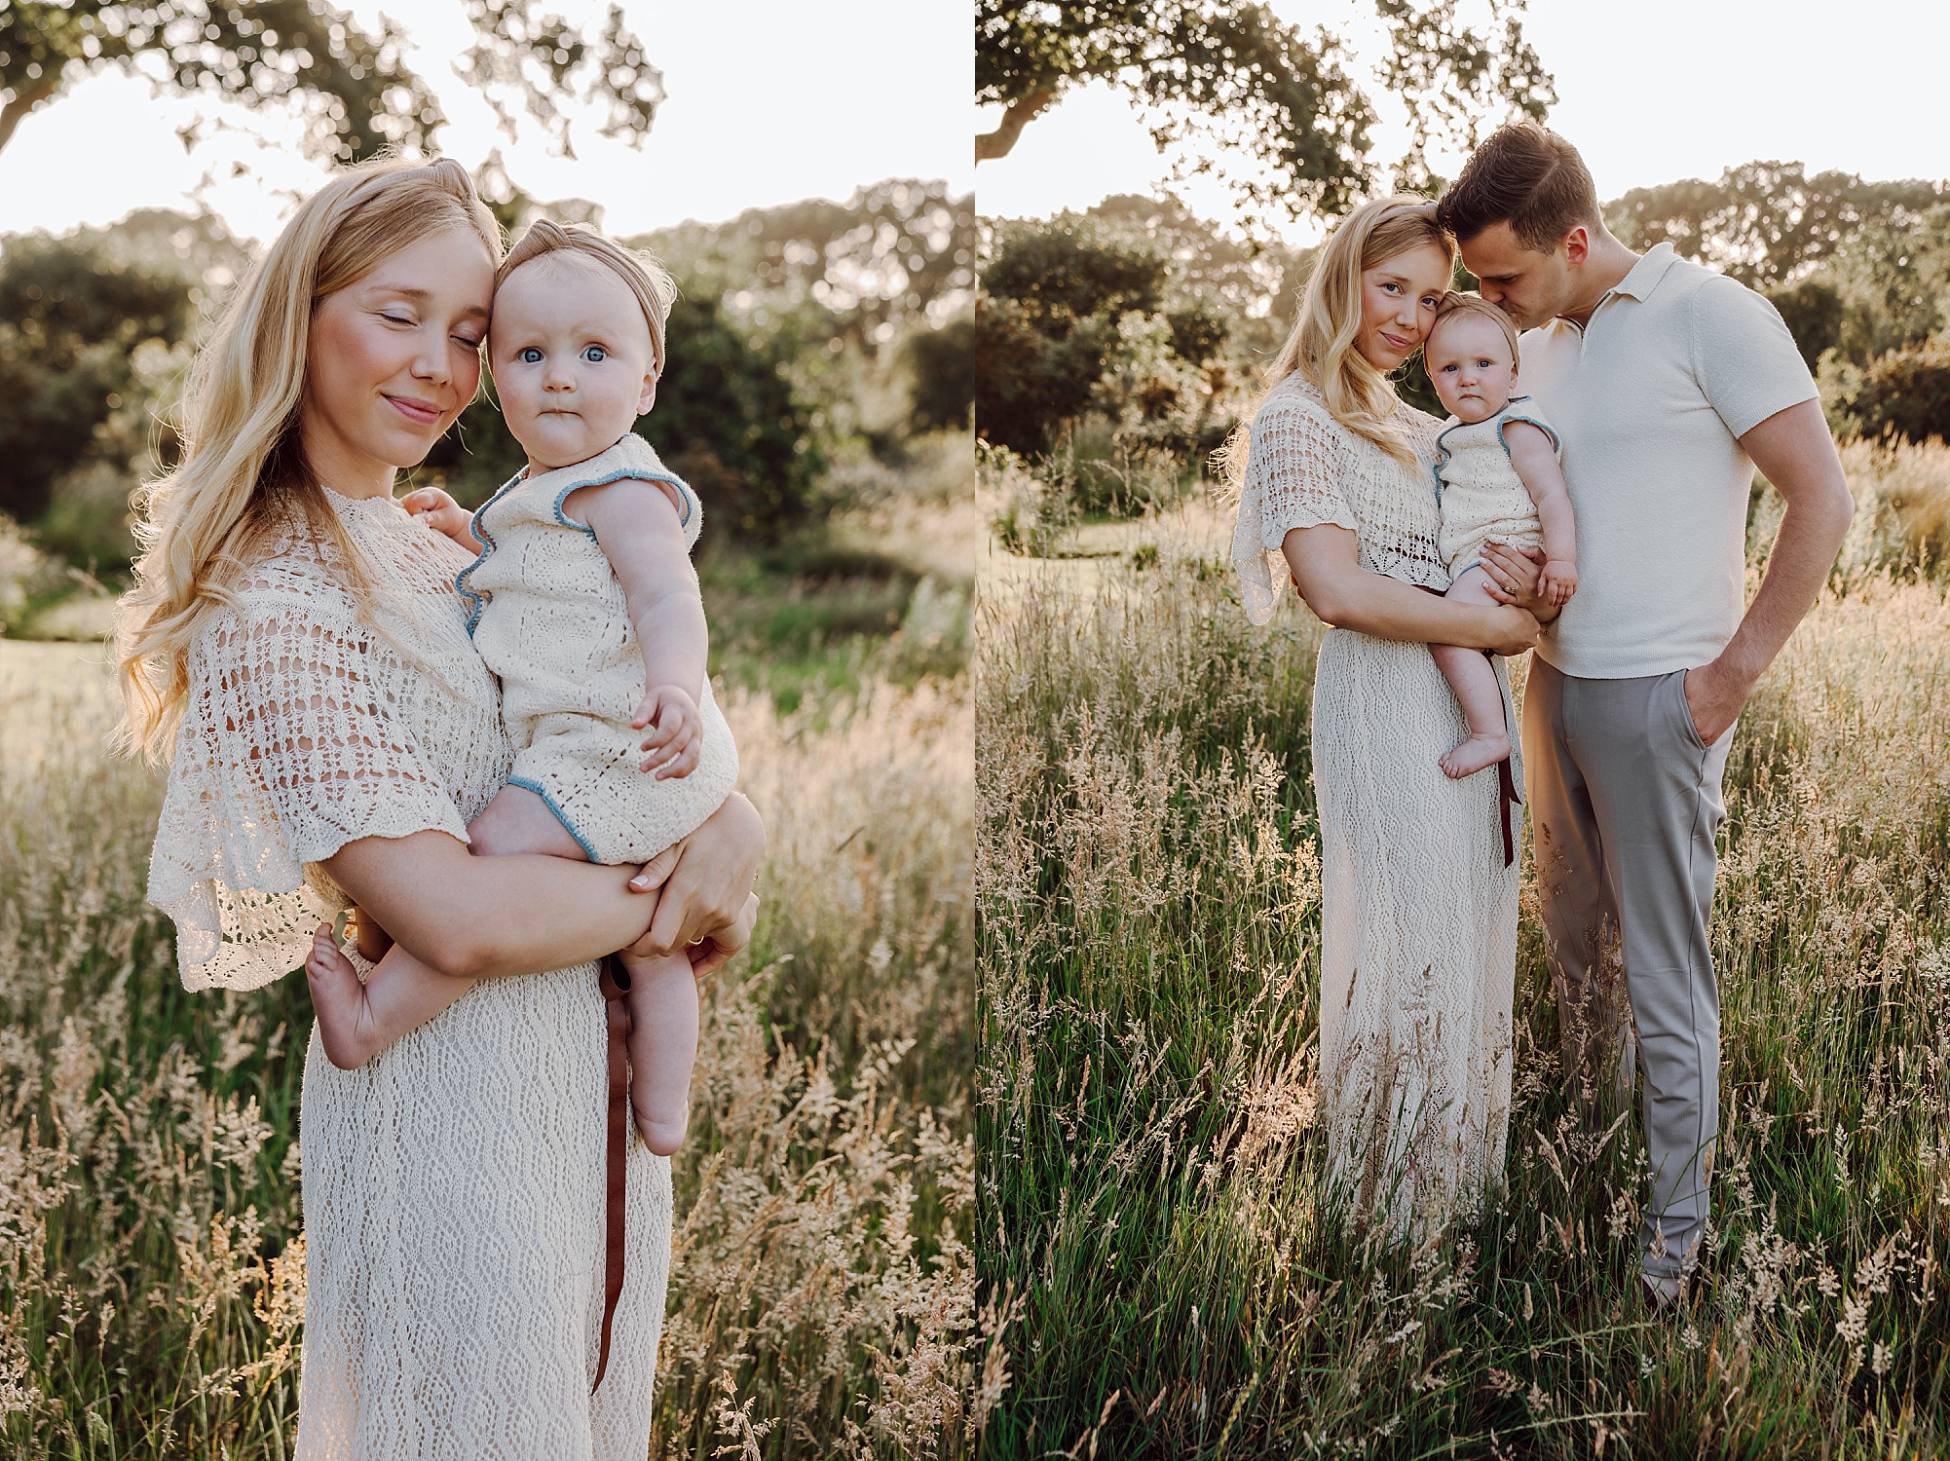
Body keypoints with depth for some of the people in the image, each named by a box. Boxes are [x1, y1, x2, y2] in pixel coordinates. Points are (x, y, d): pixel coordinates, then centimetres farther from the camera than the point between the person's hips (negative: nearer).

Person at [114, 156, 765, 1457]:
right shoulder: (268, 603, -17)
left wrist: (734, 827, -11)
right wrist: (676, 896, -11)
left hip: (592, 1046, 8)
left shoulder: (439, 556, 10)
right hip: (451, 1086, -8)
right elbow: (458, 918, -24)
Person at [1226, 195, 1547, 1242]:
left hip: (1467, 693, 8)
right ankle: (1398, 1190, 15)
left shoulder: (1421, 428, 18)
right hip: (1384, 696, -8)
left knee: (1468, 934, 14)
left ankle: (1460, 1149, 30)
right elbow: (1340, 590, -19)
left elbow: (1512, 523, 21)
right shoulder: (1300, 416, -7)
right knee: (1410, 942, -1)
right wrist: (1497, 627, -12)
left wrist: (1535, 570, -5)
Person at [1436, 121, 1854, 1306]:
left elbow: (1824, 499, -14)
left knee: (1666, 972, 0)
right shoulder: (1538, 346, 10)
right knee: (1574, 939, 19)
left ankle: (1679, 1213, 13)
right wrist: (1506, 577, -1)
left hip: (1657, 698, -7)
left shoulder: (1712, 317, -12)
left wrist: (1736, 674, -14)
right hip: (1554, 683, 7)